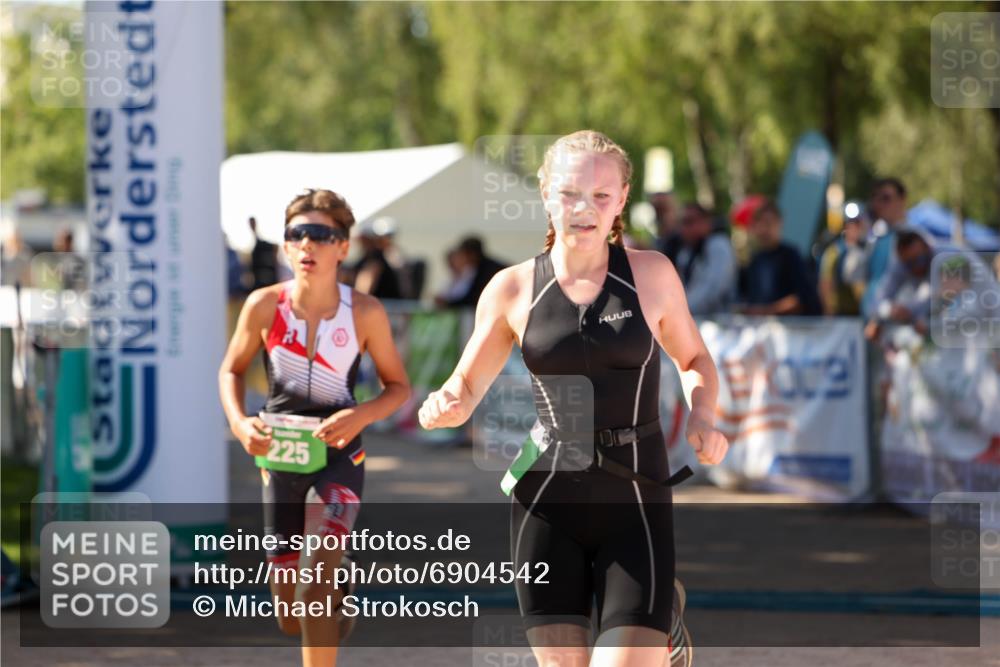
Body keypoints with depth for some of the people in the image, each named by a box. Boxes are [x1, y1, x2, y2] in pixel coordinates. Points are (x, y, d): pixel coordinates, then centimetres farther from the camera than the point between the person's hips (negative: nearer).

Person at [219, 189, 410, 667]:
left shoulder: (364, 312, -14)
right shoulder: (265, 305, -12)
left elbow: (398, 385, -2)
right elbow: (231, 370, 5)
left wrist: (361, 415, -22)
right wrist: (239, 423, -14)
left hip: (340, 452, -2)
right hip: (279, 451, 2)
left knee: (315, 589, -24)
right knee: (291, 620, 12)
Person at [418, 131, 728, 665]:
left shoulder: (651, 274, -1)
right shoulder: (512, 289, 2)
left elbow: (693, 359, 15)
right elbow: (465, 388, 12)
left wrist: (702, 416, -6)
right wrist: (442, 408, -12)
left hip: (634, 502, -1)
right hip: (546, 500, 2)